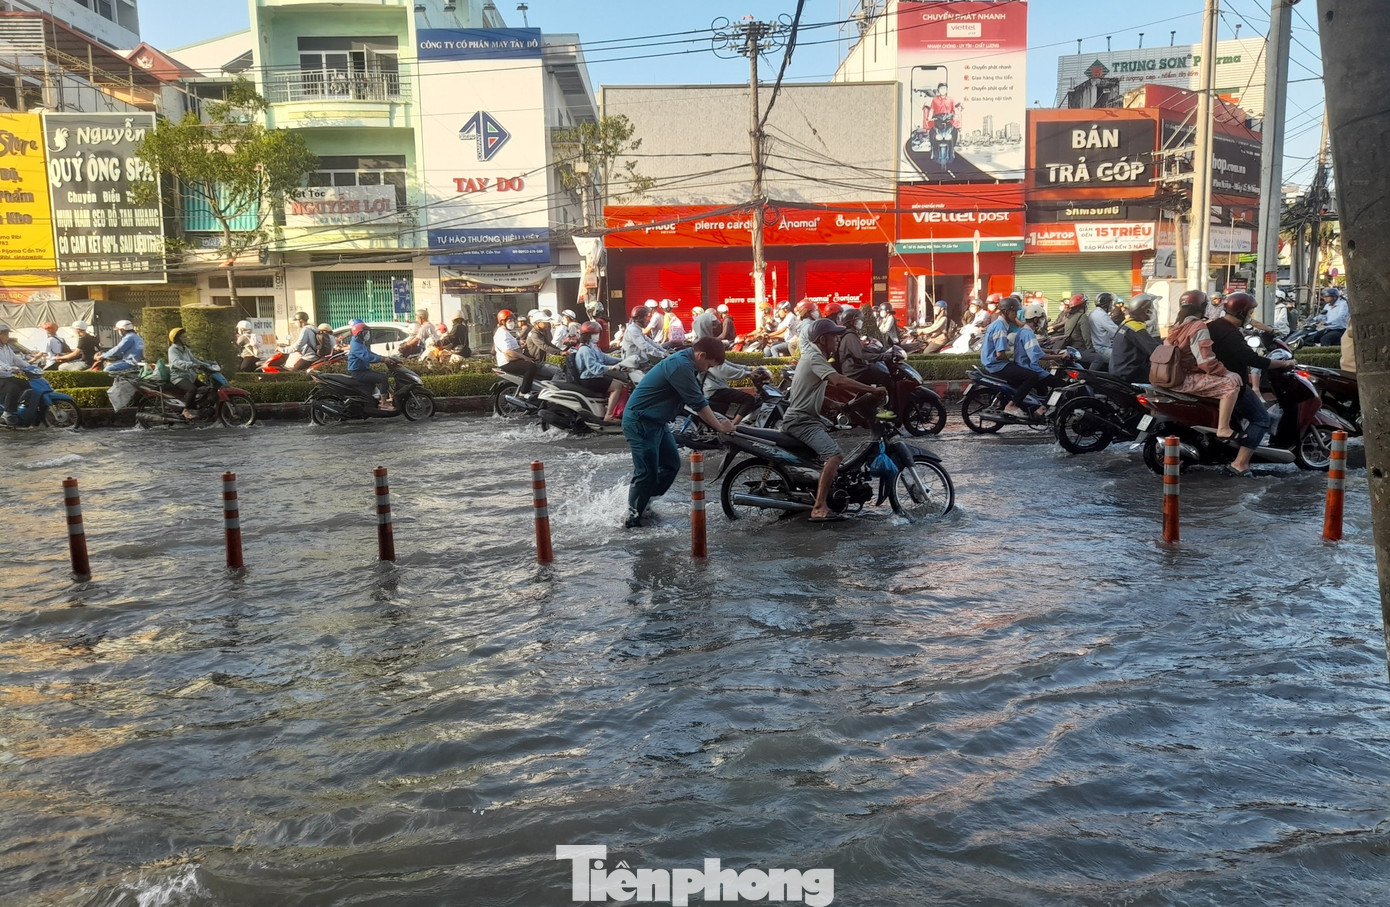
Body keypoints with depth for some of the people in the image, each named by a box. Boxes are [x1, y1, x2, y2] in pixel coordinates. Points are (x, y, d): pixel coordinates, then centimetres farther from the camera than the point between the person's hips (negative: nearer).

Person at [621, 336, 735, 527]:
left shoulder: (686, 363, 8)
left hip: (656, 422, 11)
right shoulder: (680, 366, -25)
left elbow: (698, 400, 14)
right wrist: (719, 427, -11)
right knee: (647, 472, -8)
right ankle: (632, 518, 5)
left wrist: (718, 420, 5)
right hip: (640, 422, -11)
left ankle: (643, 504, 24)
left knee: (671, 464, 13)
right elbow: (698, 404, -21)